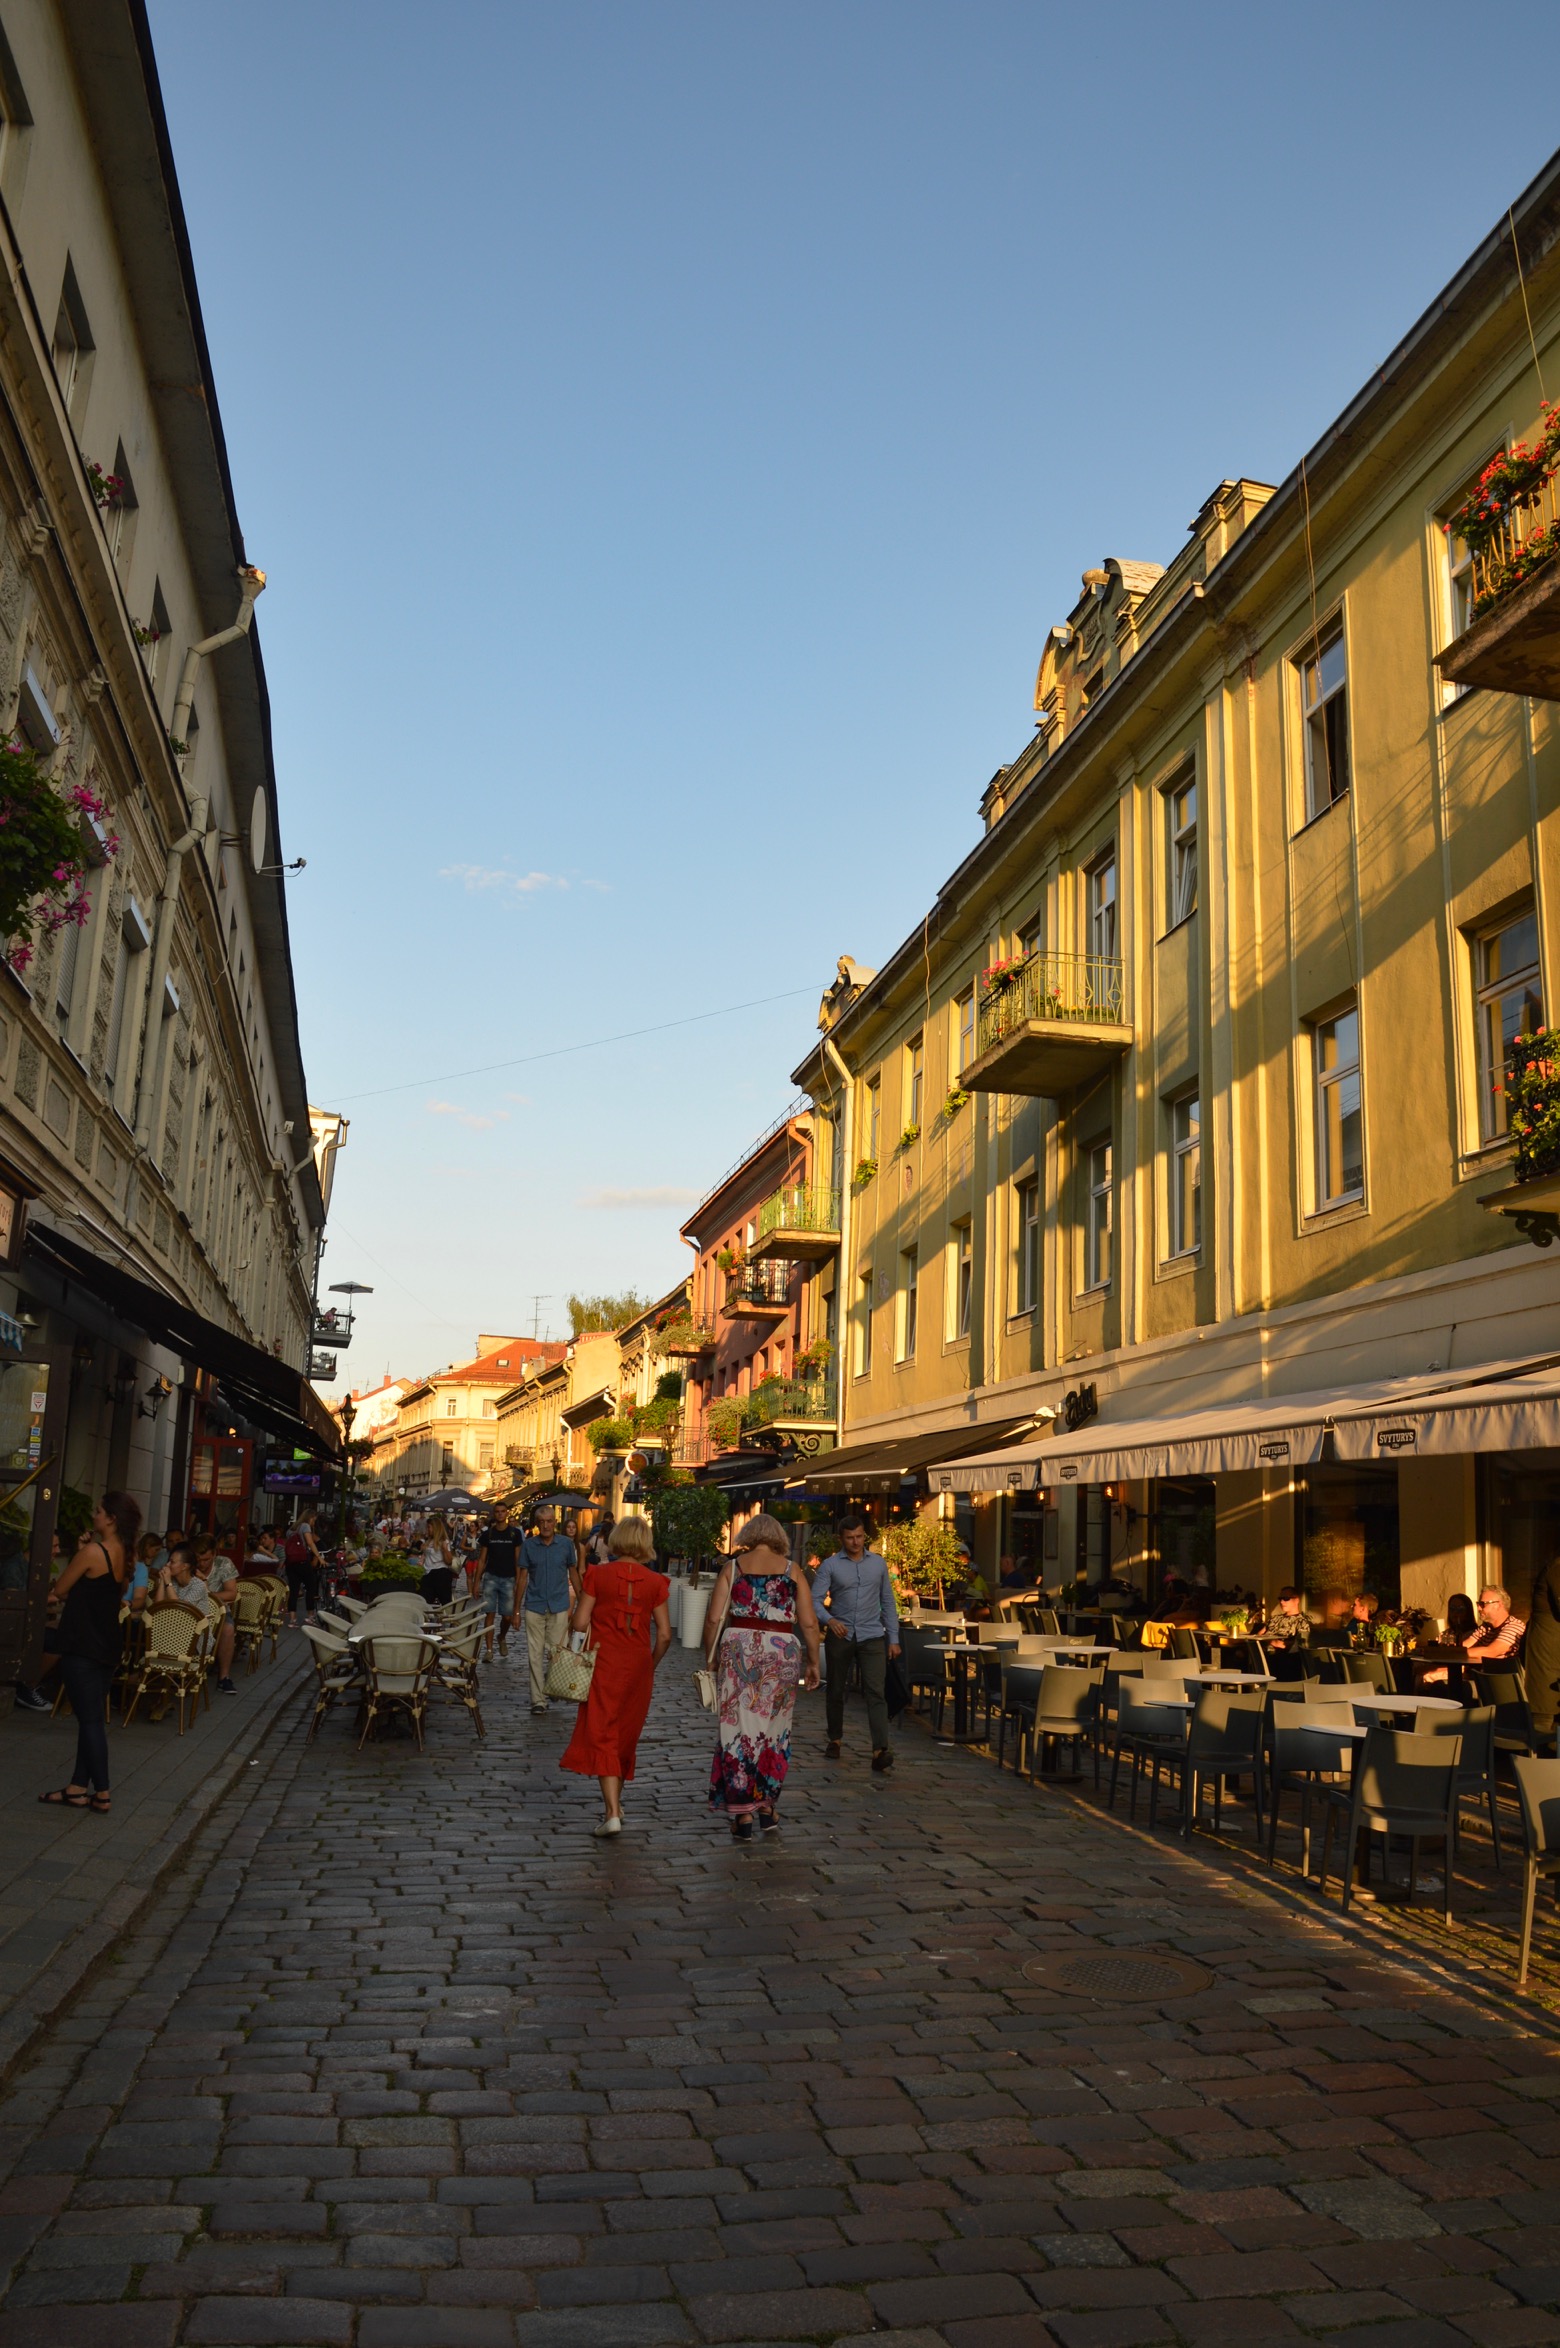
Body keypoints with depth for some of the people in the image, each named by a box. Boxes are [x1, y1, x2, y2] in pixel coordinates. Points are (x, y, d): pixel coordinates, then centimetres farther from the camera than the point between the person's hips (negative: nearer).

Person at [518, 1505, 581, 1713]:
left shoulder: (566, 1544, 0)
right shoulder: (528, 1545, 0)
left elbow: (573, 1573, 10)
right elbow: (522, 1577, 5)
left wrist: (581, 1602, 9)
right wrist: (516, 1609, 4)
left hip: (559, 1606, 0)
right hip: (534, 1606, 0)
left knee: (557, 1653, 2)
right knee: (535, 1654, 0)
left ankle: (551, 1688, 24)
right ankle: (538, 1699, 4)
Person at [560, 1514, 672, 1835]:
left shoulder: (598, 1574, -7)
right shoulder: (654, 1582, -2)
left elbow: (579, 1622, -8)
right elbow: (664, 1634, -2)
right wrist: (651, 1665, 14)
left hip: (603, 1662, -3)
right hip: (638, 1665, 3)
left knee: (602, 1733, -2)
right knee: (626, 1733, 18)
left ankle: (612, 1812, -12)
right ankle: (614, 1799, 32)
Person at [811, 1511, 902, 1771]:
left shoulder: (877, 1563, 8)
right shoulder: (830, 1566, -1)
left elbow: (888, 1602, 13)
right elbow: (815, 1600, -9)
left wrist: (894, 1638, 8)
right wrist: (829, 1620, -28)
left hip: (872, 1636, 0)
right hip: (840, 1636, 0)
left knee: (875, 1692, -12)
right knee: (835, 1691, 11)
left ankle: (880, 1750, -20)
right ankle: (834, 1740, 32)